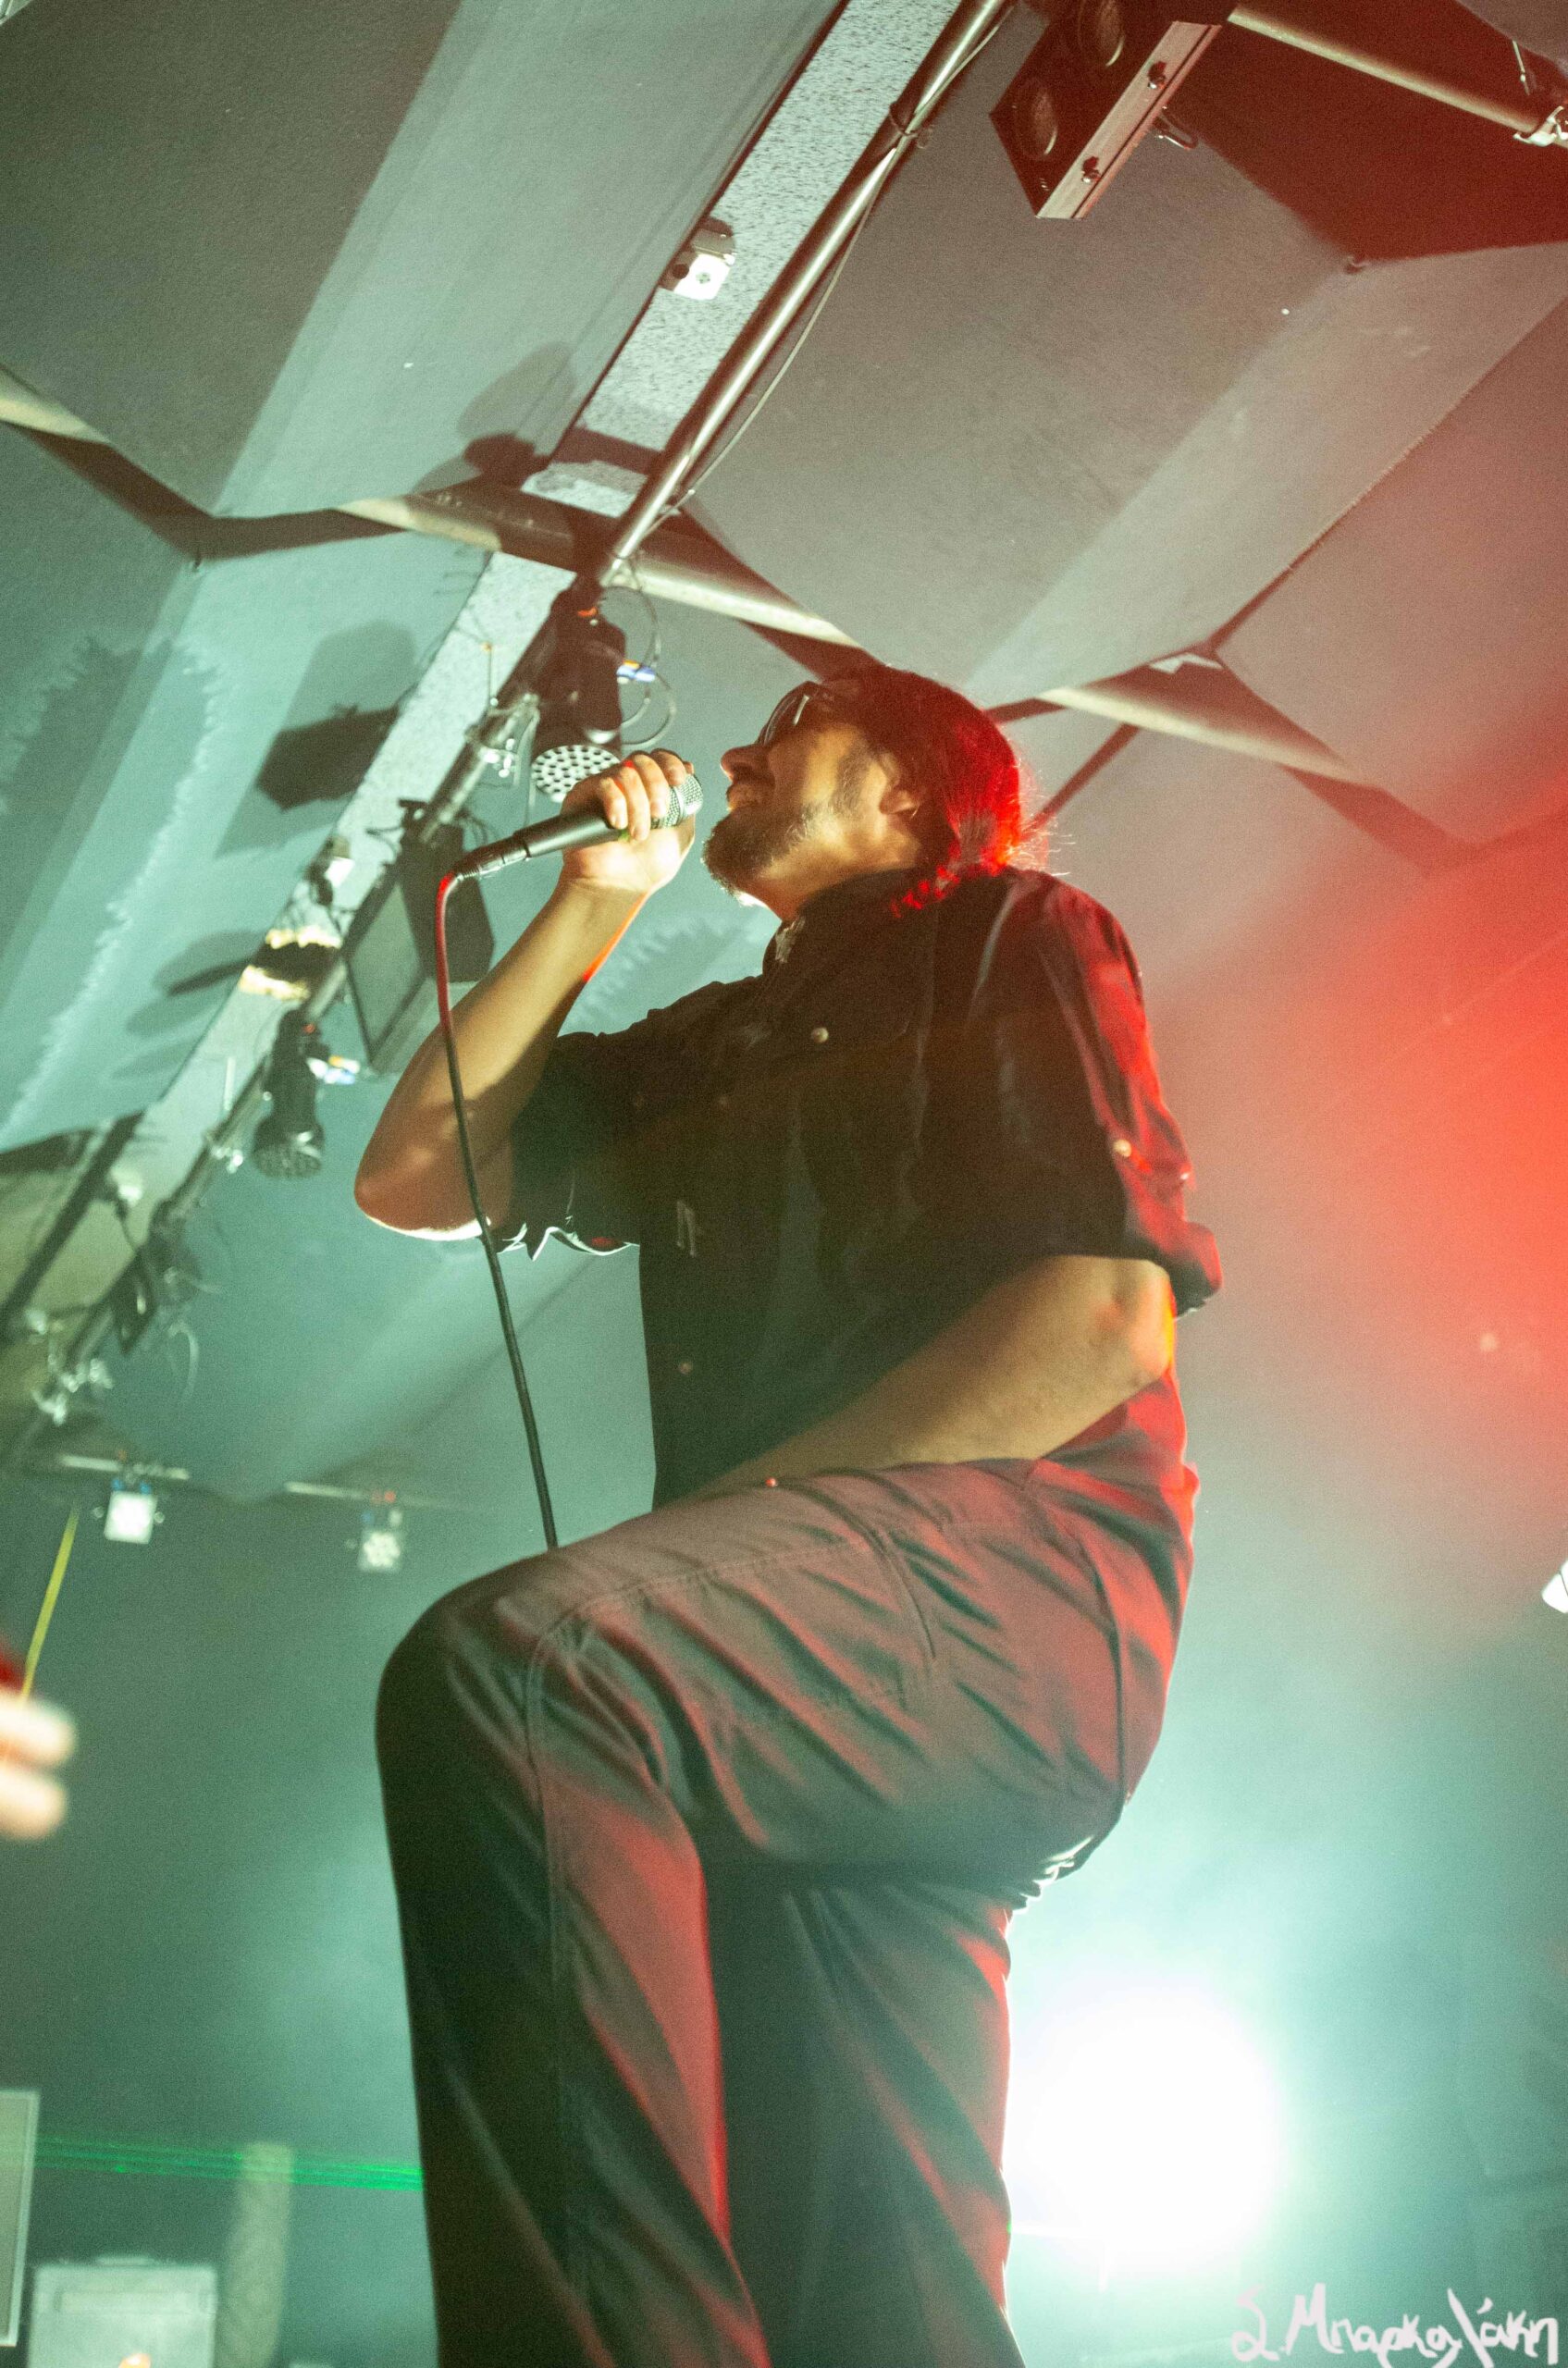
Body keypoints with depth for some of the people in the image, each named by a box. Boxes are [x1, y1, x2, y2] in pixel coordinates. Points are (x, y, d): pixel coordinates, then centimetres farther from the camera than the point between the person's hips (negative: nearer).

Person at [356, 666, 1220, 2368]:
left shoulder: (1019, 935, 10)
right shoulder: (704, 1051, 31)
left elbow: (1110, 1317, -6)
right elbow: (413, 1178, 25)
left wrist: (735, 1510, -9)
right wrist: (592, 905, 22)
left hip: (1020, 1576, -7)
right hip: (814, 1686, 7)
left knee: (504, 1671, -33)